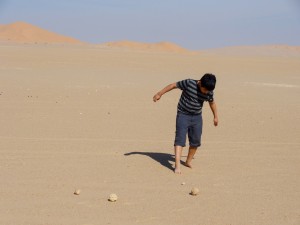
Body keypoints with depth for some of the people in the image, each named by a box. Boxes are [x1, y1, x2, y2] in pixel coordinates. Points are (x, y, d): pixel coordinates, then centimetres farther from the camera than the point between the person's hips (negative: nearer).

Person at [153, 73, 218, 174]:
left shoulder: (209, 92, -7)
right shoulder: (189, 83, -20)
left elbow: (212, 102, 13)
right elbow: (174, 85, -10)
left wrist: (215, 116, 22)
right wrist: (159, 94, -6)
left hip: (197, 117, 4)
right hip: (183, 115, -4)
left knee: (195, 141, 8)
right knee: (180, 139, -15)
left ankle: (188, 161, 29)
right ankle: (177, 166, -22)